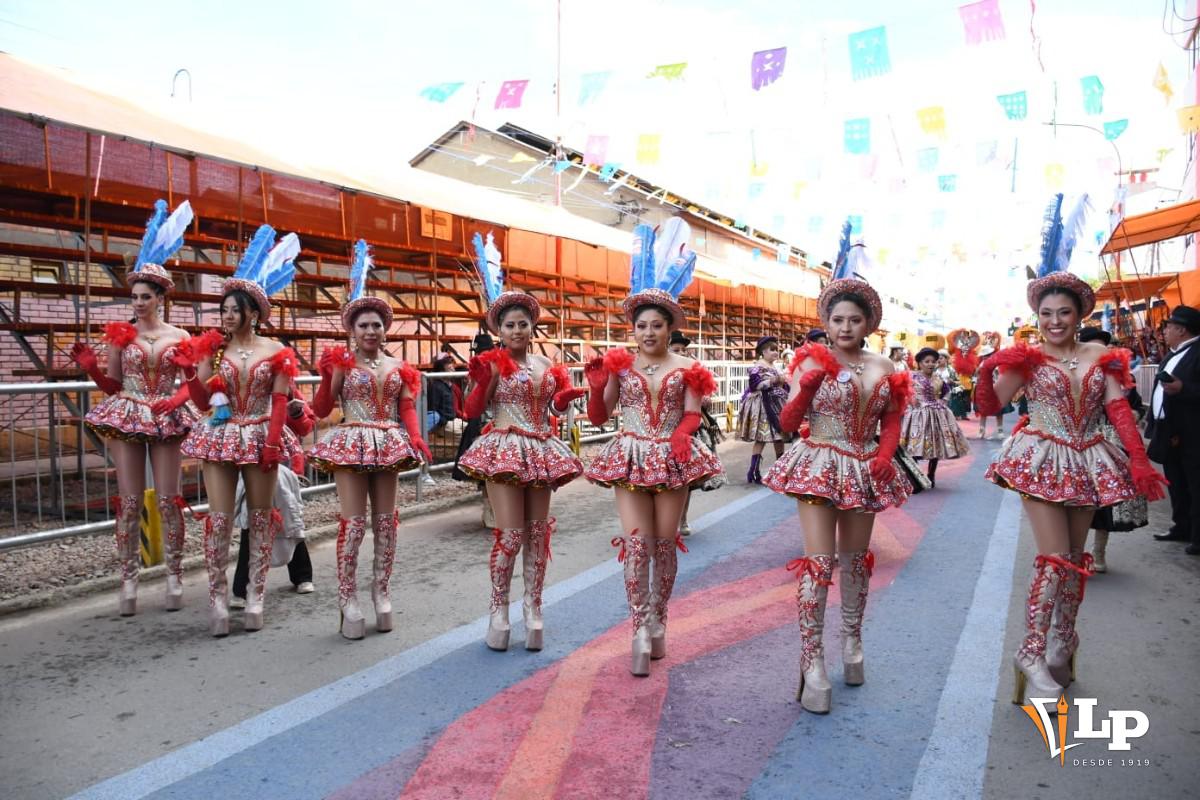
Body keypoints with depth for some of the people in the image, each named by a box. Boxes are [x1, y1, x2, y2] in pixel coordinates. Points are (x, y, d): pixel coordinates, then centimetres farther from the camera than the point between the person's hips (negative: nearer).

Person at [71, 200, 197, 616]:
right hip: (126, 419, 0)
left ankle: (174, 576, 12)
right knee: (129, 501, 2)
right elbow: (112, 386, 7)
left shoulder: (178, 337, 3)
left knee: (169, 499, 2)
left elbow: (189, 383, 3)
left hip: (166, 420, 0)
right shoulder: (119, 335, 4)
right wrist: (89, 366, -10)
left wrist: (174, 401, -16)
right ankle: (129, 579, 10)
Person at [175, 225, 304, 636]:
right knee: (219, 518, -1)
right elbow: (203, 402, 4)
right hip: (221, 437, 1)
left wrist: (273, 441, -13)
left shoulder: (276, 351, 0)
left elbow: (280, 402, -4)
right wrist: (191, 368, -8)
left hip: (260, 438, -1)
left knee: (261, 516, 6)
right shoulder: (213, 349, 5)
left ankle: (255, 597, 17)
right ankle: (218, 597, 10)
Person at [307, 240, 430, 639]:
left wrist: (415, 439, -6)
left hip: (388, 445, 4)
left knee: (386, 521, 9)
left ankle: (381, 592, 22)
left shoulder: (397, 366, 10)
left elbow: (407, 410, 10)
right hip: (351, 443, -4)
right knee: (353, 522, -5)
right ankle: (348, 599, 6)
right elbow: (321, 410, -1)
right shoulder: (341, 362, -1)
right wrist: (327, 377, -14)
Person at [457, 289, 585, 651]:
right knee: (510, 533, -8)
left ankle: (533, 607, 23)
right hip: (504, 450, -5)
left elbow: (557, 405, 22)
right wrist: (481, 381, -22)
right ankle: (499, 609, 12)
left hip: (541, 451, 6)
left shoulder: (546, 364, 13)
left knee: (538, 532, 9)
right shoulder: (494, 362, -4)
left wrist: (567, 394, 2)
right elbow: (473, 410, -7)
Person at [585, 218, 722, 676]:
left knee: (665, 543, 8)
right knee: (636, 544, -6)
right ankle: (640, 633, 2)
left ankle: (658, 624, 25)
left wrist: (682, 435, -23)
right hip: (630, 459, 0)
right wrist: (596, 385, -12)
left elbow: (692, 417, -2)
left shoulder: (685, 369, 1)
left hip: (672, 461, 0)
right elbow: (598, 418, 4)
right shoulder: (619, 365, 2)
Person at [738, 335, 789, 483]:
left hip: (776, 405, 9)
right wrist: (775, 380, -22)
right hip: (763, 406, -9)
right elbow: (754, 385, -21)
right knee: (761, 438, -9)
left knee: (779, 437, 9)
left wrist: (784, 382, 8)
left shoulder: (773, 367, 18)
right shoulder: (757, 366, -10)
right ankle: (753, 472, -7)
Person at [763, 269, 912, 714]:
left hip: (864, 472, 4)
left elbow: (891, 422, 13)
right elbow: (787, 423, -5)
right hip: (818, 467, -4)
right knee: (819, 562, -9)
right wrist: (805, 387, -20)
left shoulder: (884, 369, 5)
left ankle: (852, 642, 35)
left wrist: (884, 453, -5)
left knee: (856, 560, 15)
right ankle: (812, 663, -2)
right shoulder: (812, 363, -5)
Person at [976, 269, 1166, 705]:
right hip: (1042, 462, -4)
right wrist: (986, 371, -23)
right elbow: (989, 406, -6)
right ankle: (1031, 652, -2)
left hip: (1087, 464, 4)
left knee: (1076, 558, 13)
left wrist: (1138, 459, -8)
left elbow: (1119, 411, 2)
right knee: (1055, 558, -11)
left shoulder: (1101, 356, 6)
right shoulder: (1027, 358, -3)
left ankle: (1062, 642, 29)